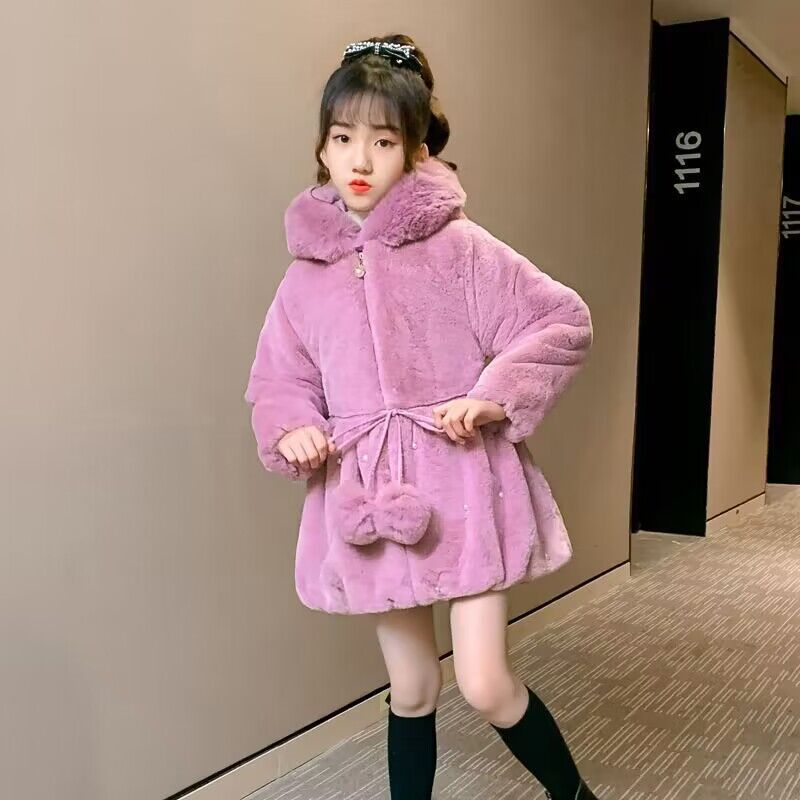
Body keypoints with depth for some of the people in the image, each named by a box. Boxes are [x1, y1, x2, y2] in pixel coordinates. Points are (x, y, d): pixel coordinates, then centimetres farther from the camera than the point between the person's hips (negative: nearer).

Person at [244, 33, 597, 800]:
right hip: (368, 495, 4)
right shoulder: (307, 273, 3)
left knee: (486, 687, -3)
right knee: (411, 691, 16)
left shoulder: (458, 247, -7)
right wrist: (292, 429, -9)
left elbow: (564, 321, -5)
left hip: (461, 486, -3)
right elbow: (277, 382, 12)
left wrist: (495, 397, -17)